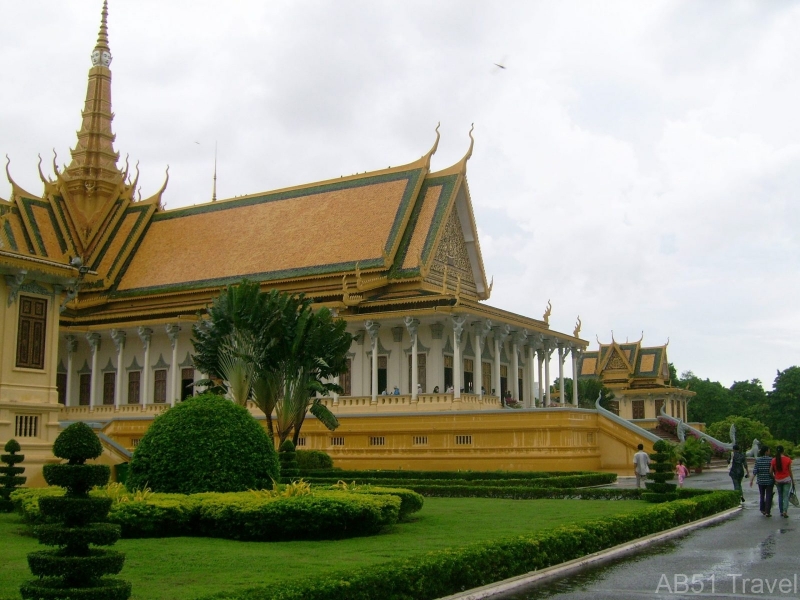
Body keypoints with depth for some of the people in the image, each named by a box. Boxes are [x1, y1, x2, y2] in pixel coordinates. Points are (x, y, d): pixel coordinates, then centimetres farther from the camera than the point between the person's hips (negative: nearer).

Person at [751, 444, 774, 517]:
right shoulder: (771, 459, -10)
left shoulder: (758, 460, -3)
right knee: (768, 496, 4)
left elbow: (755, 471, -7)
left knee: (762, 495, 19)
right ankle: (767, 512, 2)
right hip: (769, 480, -3)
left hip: (761, 481, 3)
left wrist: (752, 480, -2)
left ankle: (762, 510, 24)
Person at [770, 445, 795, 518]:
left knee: (780, 496, 15)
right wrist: (793, 481, 6)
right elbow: (790, 471, -4)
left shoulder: (774, 460, -4)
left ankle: (781, 512, 19)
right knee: (786, 496, 0)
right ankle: (785, 511, -14)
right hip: (787, 479, -2)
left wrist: (774, 478, 14)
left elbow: (770, 472, -3)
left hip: (778, 480, 2)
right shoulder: (788, 459, -9)